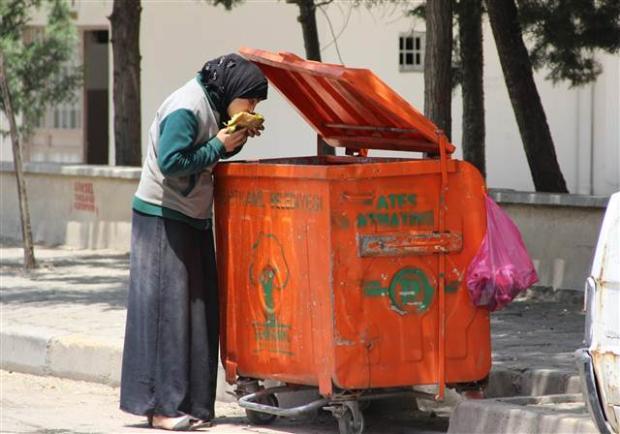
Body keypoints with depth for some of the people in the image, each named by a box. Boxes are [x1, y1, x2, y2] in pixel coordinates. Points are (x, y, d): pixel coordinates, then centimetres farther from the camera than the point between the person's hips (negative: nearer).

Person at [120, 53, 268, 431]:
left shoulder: (213, 105, 9)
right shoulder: (186, 109, -19)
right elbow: (171, 161, -27)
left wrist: (235, 142, 1)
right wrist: (220, 146, -19)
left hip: (192, 220, 10)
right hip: (163, 218, -10)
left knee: (199, 310, 7)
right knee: (167, 309, -8)